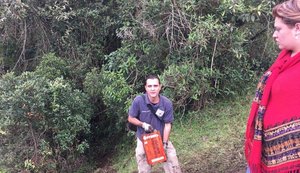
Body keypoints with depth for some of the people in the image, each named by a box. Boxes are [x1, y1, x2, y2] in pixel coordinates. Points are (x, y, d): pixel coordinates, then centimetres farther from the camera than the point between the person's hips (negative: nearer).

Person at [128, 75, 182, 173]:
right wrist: (143, 124, -23)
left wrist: (164, 143, -12)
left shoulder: (167, 103, -18)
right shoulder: (138, 101, -21)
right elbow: (130, 118, -7)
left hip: (162, 138, 1)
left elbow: (167, 124, -11)